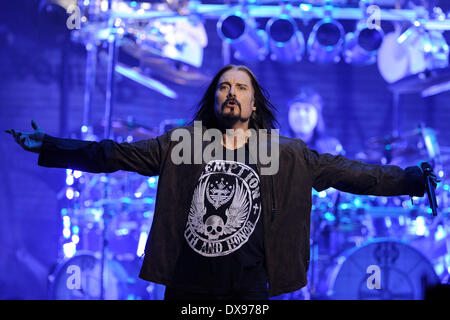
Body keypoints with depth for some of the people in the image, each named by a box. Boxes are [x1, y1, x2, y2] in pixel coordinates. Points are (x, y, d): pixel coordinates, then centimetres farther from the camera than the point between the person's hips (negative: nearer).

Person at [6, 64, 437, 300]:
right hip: (187, 287, 1)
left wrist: (411, 180, -5)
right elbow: (114, 154, 6)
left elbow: (347, 172, 2)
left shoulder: (288, 156, 5)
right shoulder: (180, 145, 6)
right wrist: (49, 148, 1)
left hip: (248, 290, -1)